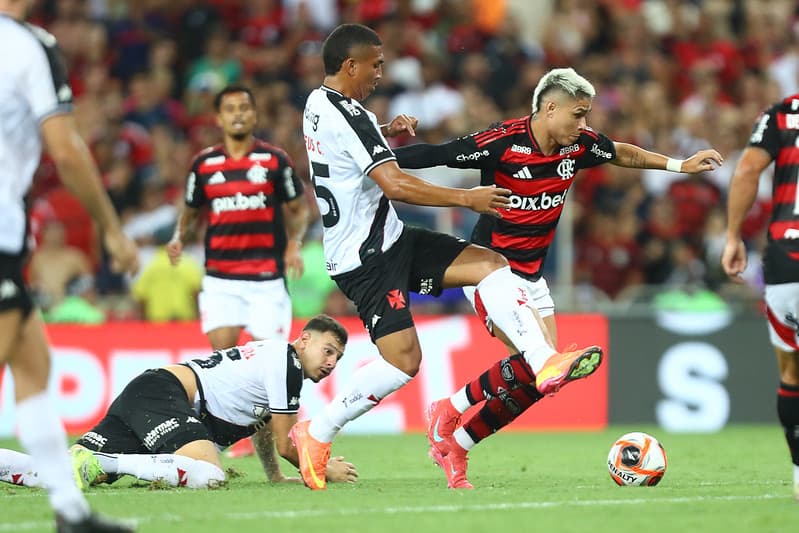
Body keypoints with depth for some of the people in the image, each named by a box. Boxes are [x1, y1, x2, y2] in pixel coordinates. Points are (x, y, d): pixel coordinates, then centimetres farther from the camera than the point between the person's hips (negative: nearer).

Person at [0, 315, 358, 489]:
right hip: (162, 394, -9)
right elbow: (286, 445, 0)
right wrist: (326, 471, 15)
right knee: (208, 476, -33)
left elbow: (259, 418, 42)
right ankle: (106, 462, -31)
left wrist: (275, 477, 46)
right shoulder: (286, 361, -4)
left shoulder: (271, 355, 25)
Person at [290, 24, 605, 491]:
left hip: (389, 240, 10)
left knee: (493, 265, -2)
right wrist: (467, 198, -19)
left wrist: (386, 133, 15)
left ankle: (544, 363, -16)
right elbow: (395, 184, -27)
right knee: (403, 359, -15)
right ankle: (316, 434, 0)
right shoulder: (347, 115, -20)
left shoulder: (319, 104, 11)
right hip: (366, 257, -10)